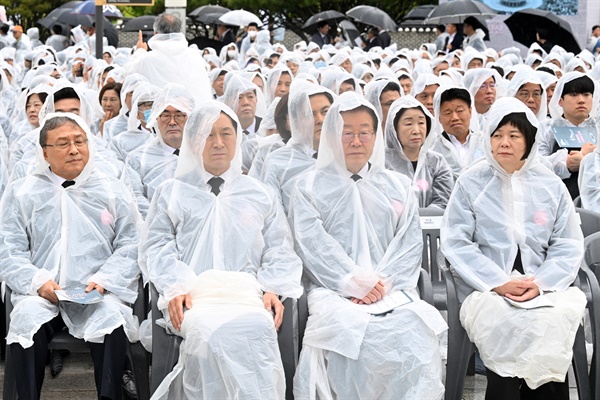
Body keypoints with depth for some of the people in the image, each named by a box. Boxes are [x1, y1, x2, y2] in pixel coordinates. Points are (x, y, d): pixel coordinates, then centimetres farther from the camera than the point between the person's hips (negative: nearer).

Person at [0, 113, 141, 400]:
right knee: (27, 320, -32)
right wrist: (38, 282, -12)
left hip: (98, 295, 0)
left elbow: (130, 247, 8)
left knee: (112, 319, -32)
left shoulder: (113, 191, 14)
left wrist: (104, 280, -10)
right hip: (41, 294, 0)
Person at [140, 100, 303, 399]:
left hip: (248, 296, 1)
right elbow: (156, 246, 12)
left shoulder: (259, 195, 26)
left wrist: (273, 288, 0)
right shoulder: (172, 193, 22)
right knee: (210, 332, -37)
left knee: (258, 327, -37)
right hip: (193, 296, -1)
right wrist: (176, 286, -6)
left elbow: (279, 250, 20)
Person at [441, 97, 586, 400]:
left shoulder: (551, 186, 11)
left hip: (543, 289, 2)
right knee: (503, 321, -33)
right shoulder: (470, 183, 5)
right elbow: (455, 242, -2)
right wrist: (499, 283, -14)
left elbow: (568, 245, 8)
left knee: (558, 318, -30)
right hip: (486, 289, -2)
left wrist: (541, 283, -10)